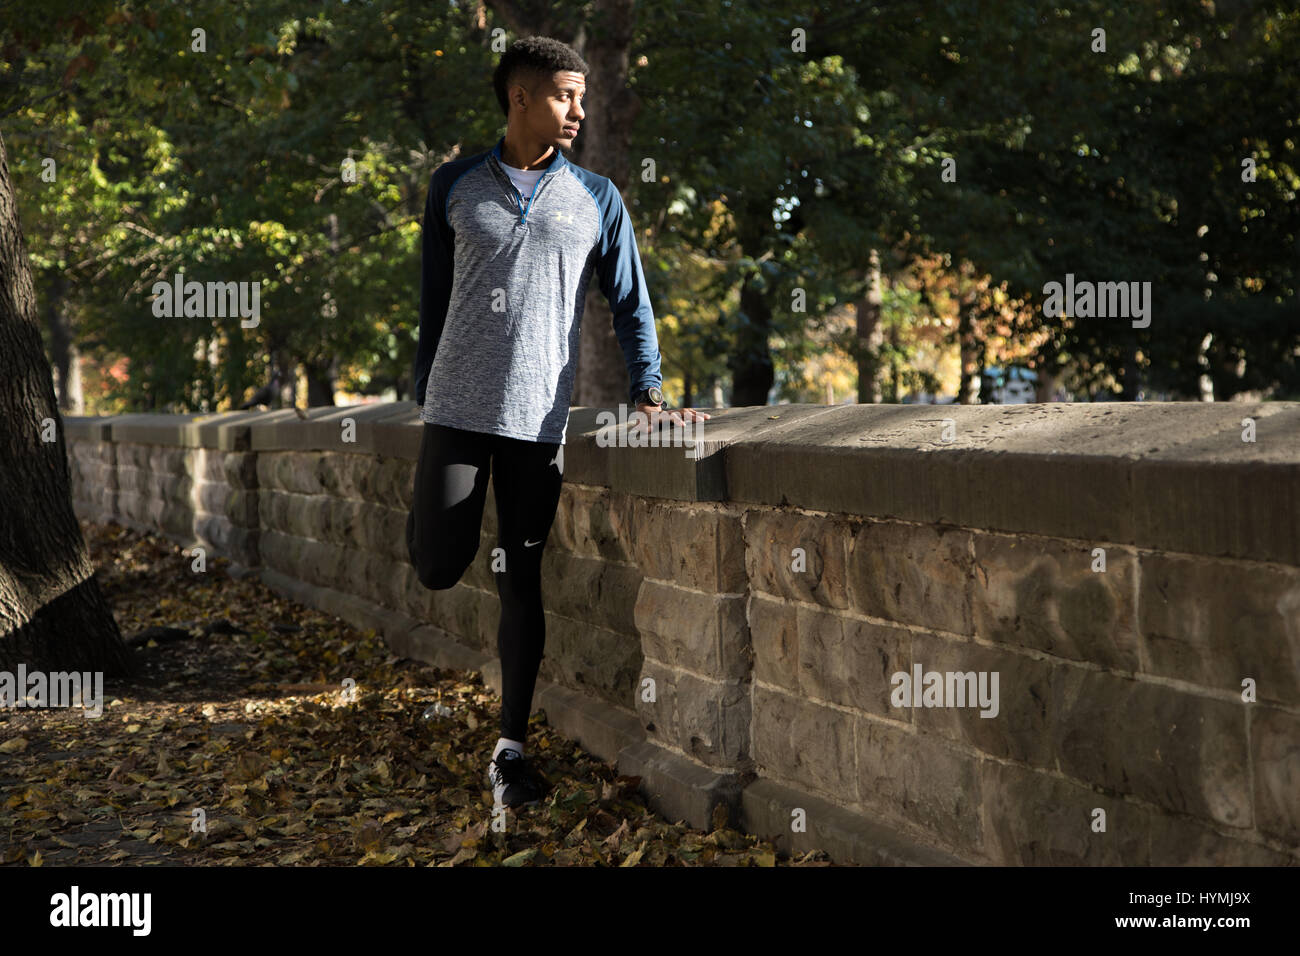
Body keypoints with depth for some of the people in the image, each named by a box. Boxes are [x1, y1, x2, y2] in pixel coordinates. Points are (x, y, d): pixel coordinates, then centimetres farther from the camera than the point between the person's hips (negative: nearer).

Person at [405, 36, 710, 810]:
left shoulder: (596, 200, 6)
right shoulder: (455, 188, 6)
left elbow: (630, 303, 5)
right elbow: (434, 301, 11)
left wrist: (648, 394, -8)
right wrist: (425, 398, 10)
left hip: (539, 418, 0)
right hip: (458, 408, 0)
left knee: (523, 582, 1)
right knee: (437, 567, -6)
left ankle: (512, 748, 8)